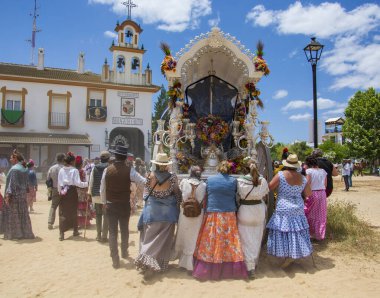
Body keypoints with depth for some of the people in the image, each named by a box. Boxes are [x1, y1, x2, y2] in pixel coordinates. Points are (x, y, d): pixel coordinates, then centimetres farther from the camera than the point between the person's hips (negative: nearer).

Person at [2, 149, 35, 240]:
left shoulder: (14, 169, -14)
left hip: (14, 195, -8)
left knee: (13, 214, 2)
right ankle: (25, 233, 16)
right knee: (22, 214, 12)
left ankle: (14, 234, 7)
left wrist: (8, 194, -19)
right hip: (23, 194, 8)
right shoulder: (24, 169, 11)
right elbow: (26, 182, 15)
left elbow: (12, 183, -19)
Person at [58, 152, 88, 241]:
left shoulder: (61, 170, 3)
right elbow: (78, 183, -15)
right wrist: (87, 184, -5)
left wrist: (60, 192, 17)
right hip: (72, 192, -3)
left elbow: (59, 183, 7)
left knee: (63, 213, 4)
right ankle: (75, 231, 26)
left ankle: (61, 233, -4)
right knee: (74, 211, 13)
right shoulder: (74, 170, -10)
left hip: (63, 192, 3)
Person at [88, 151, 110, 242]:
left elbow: (91, 181, 6)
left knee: (98, 215, 15)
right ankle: (104, 236, 5)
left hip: (96, 194, 4)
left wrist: (89, 193, 13)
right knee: (106, 215, 4)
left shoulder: (95, 168, 4)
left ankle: (98, 235, 22)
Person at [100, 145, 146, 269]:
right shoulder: (129, 170, -12)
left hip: (111, 205, 0)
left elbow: (102, 189, 2)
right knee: (124, 230, 20)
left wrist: (105, 202, 15)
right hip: (125, 205, 0)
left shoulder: (107, 170, -6)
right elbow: (144, 181, -11)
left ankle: (115, 260, 6)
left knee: (112, 232, 7)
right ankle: (124, 252, 38)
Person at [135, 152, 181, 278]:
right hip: (168, 210, 0)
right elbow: (178, 194, 1)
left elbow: (146, 192, 2)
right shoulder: (172, 177, -7)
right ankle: (161, 264, 19)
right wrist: (177, 208, 12)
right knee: (164, 238, 10)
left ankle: (146, 259, -5)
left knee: (150, 236, 9)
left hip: (152, 209, 0)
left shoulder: (151, 175, -6)